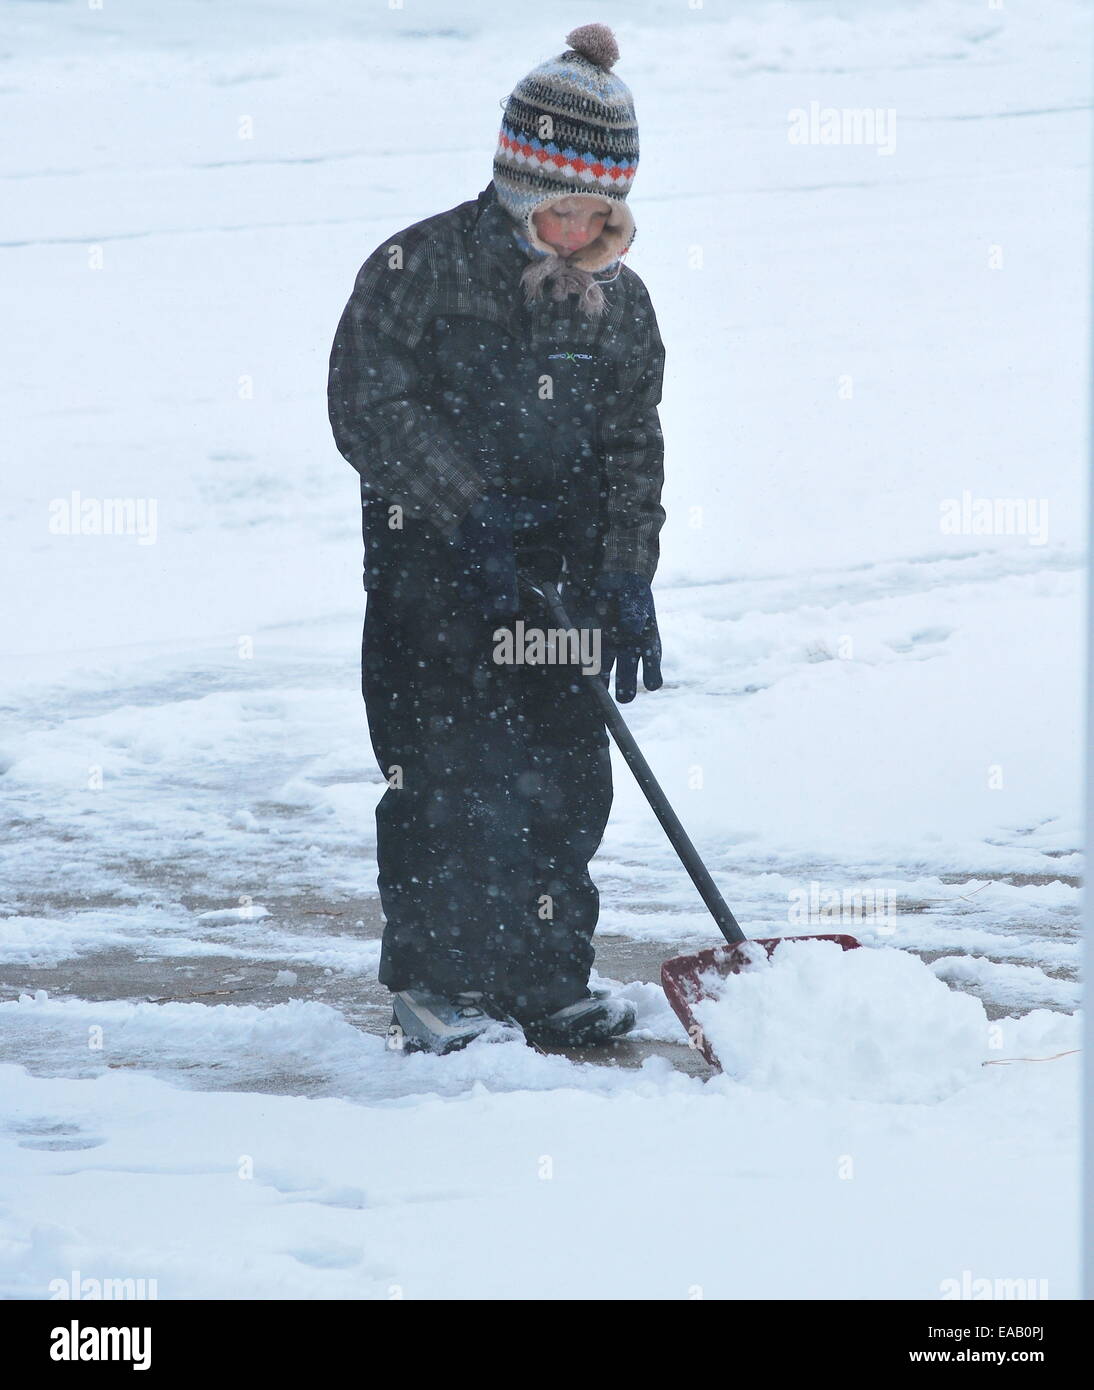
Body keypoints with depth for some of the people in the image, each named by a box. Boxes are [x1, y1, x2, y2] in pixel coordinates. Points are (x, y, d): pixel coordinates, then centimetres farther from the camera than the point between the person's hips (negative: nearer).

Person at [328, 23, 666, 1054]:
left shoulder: (618, 301, 6)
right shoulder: (418, 269, -9)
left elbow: (632, 446, 10)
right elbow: (370, 407, -12)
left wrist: (629, 575, -1)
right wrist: (466, 510, -19)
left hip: (560, 571, 5)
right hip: (431, 565, -4)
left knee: (566, 776, 5)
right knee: (447, 772, -8)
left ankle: (548, 985, 16)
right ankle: (436, 985, 2)